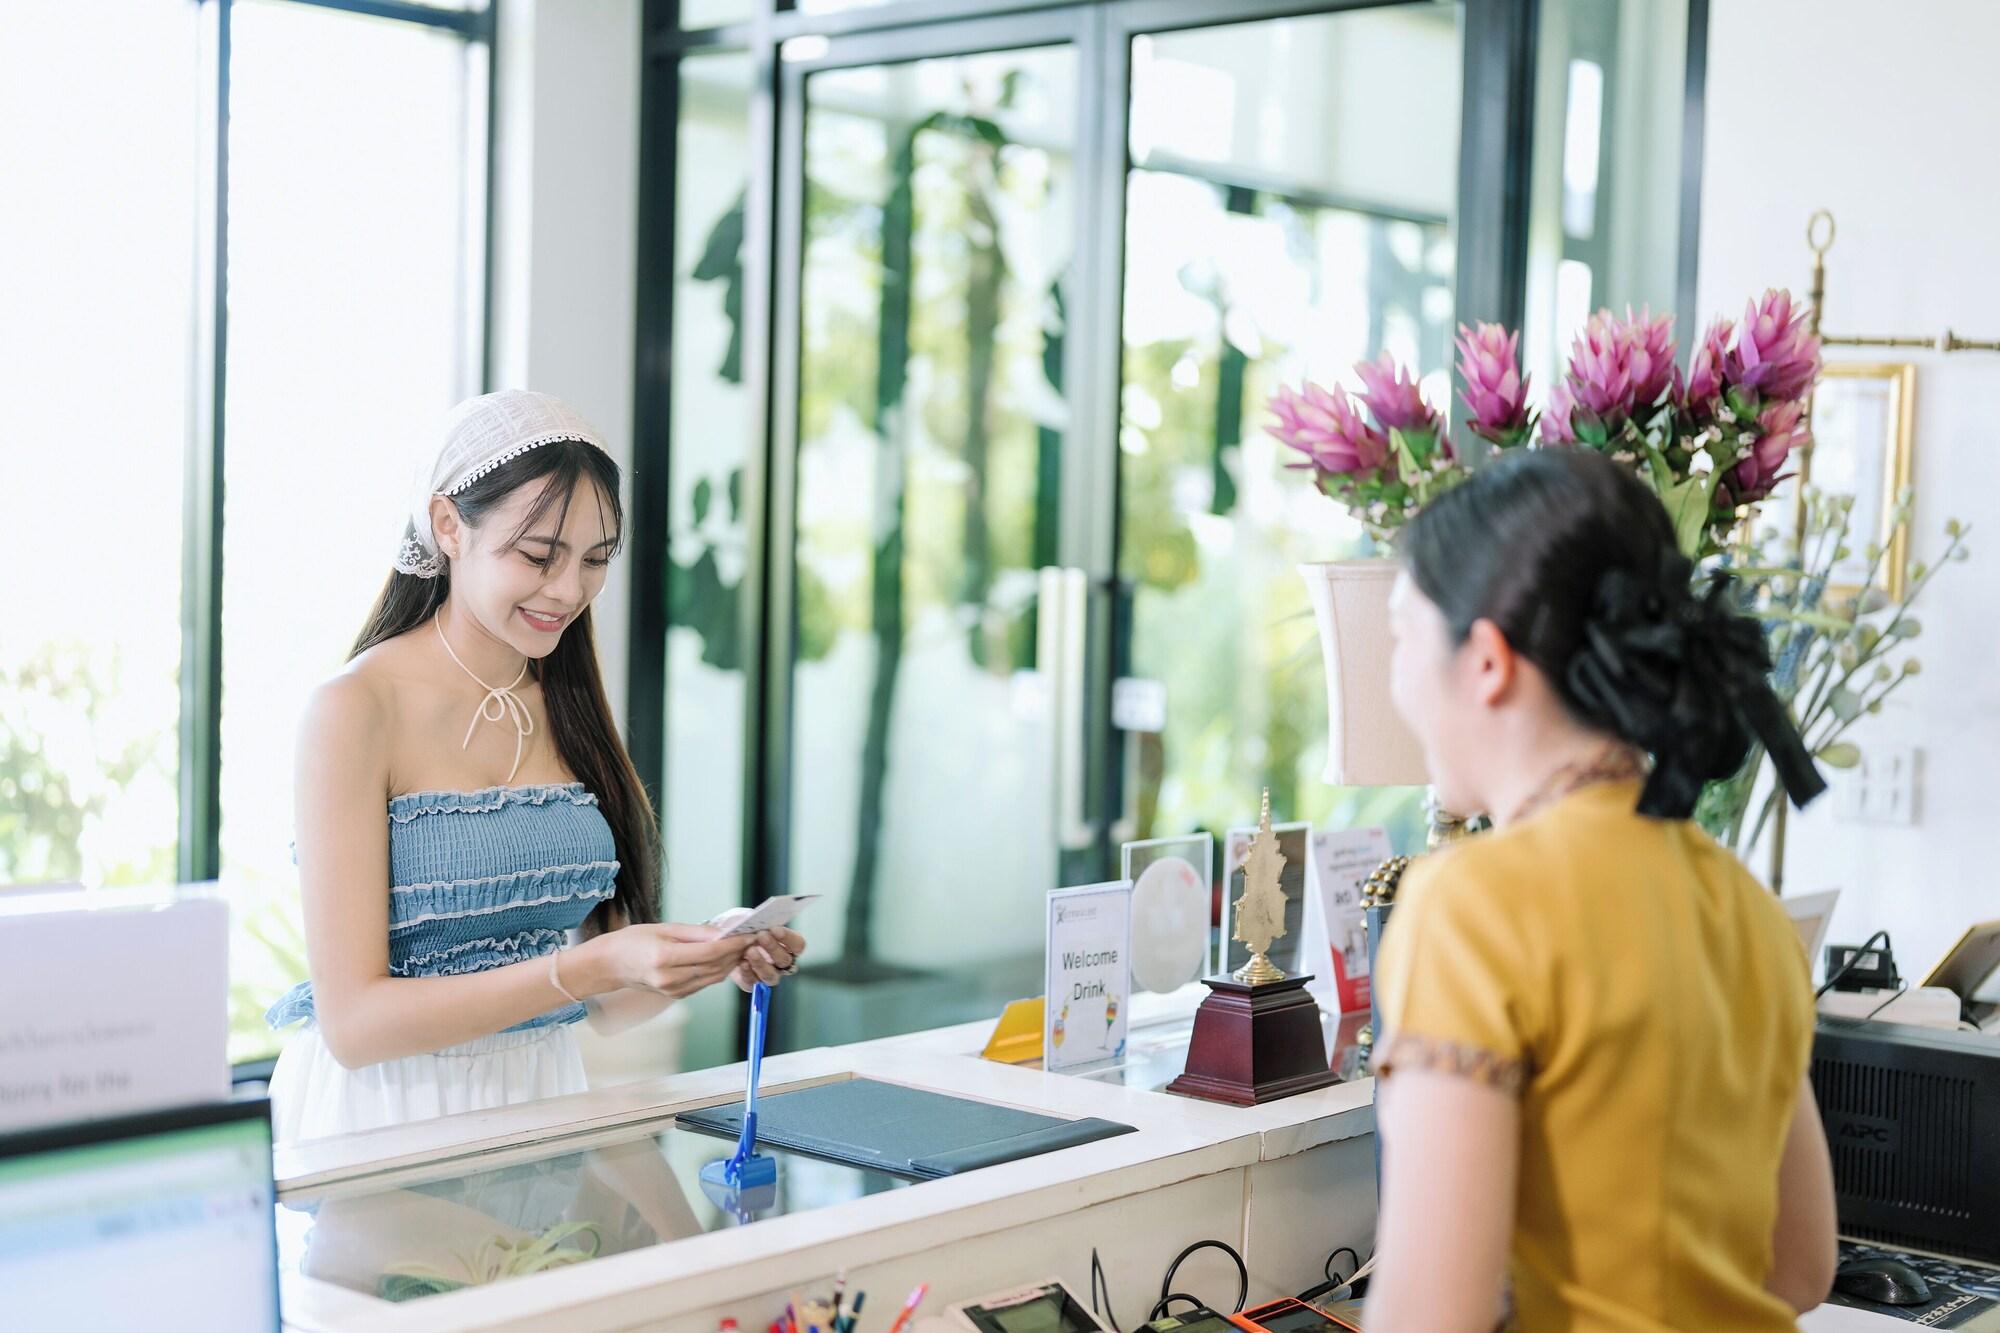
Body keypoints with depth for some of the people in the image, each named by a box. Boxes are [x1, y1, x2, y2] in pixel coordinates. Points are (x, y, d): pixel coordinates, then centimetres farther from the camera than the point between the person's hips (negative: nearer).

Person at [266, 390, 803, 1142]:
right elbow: (353, 1021, -14)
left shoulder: (568, 710, 9)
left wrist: (713, 962, -7)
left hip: (542, 1102, 3)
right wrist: (597, 964, -21)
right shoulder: (356, 711, -9)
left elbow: (604, 1007, 12)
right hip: (385, 1112, -3)